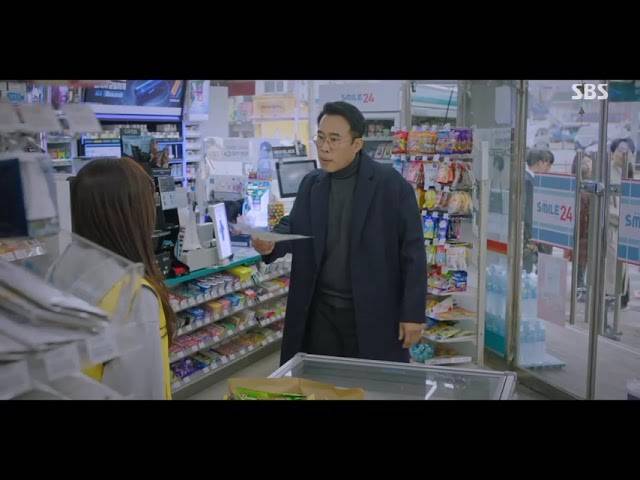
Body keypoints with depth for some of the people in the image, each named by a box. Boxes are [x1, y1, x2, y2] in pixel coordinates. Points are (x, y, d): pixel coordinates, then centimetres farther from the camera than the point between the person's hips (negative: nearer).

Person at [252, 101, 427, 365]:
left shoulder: (391, 184, -10)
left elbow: (412, 251, -9)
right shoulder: (310, 183, 6)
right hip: (320, 309, 5)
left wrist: (413, 313, -11)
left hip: (373, 312, -4)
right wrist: (272, 242, -13)